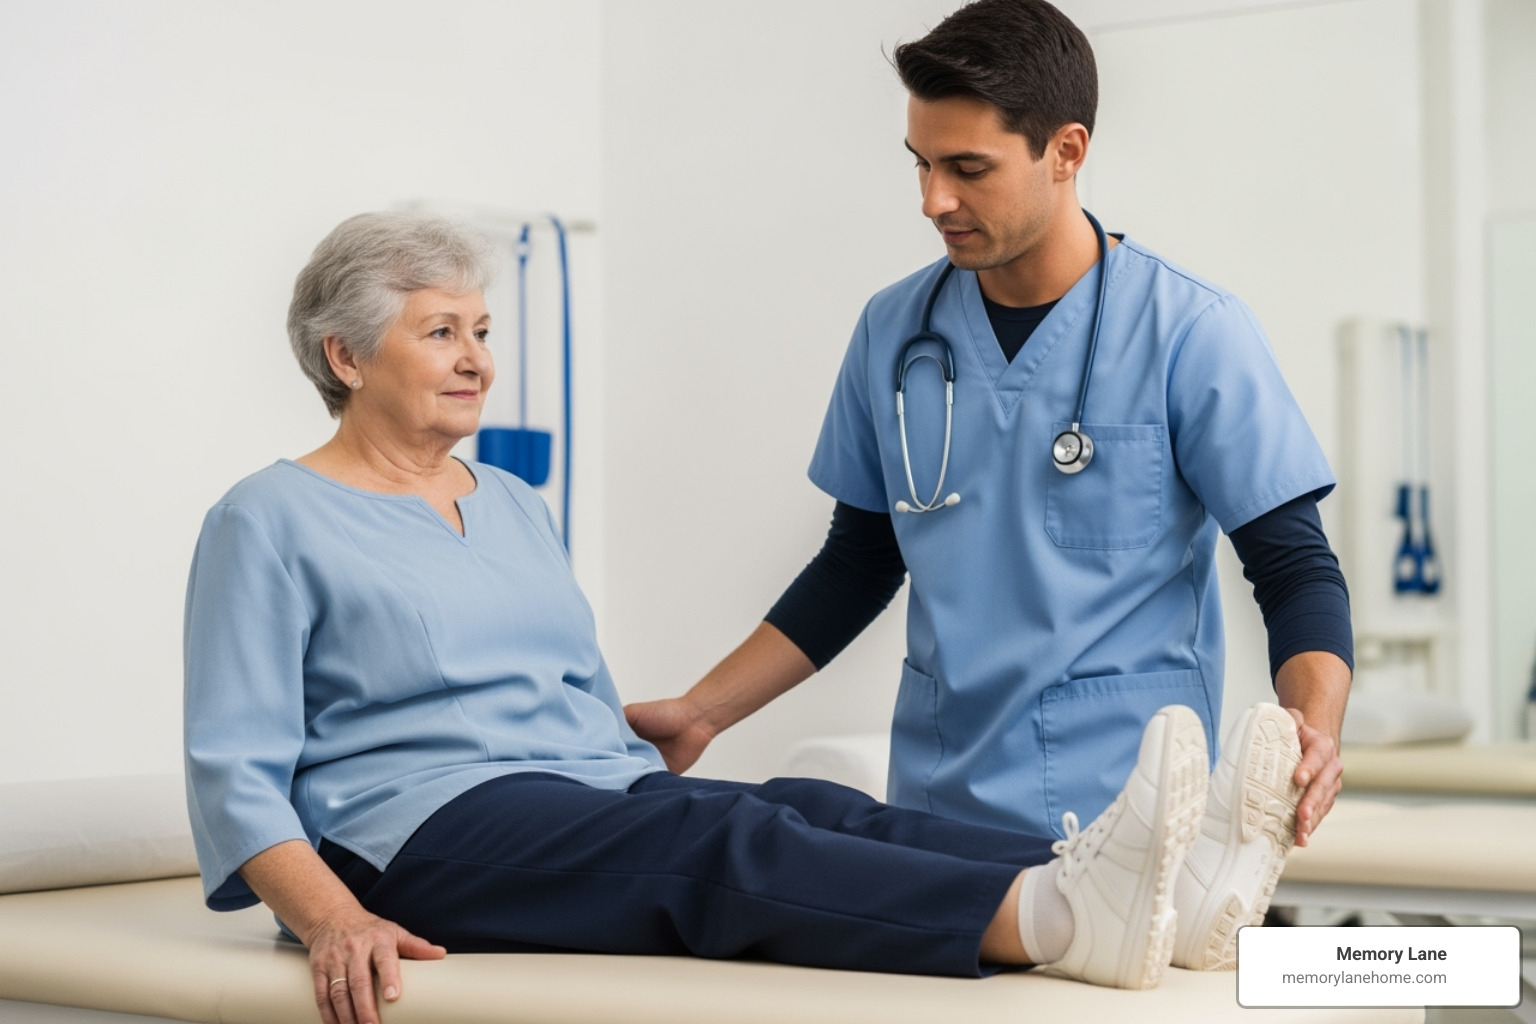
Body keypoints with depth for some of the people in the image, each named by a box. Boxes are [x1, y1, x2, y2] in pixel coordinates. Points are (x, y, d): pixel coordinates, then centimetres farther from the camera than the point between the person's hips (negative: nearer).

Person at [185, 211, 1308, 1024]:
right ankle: (1067, 921, -53)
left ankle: (1083, 881, -48)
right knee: (727, 834, -32)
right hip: (421, 835, -6)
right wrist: (333, 920, -23)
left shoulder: (517, 508, 24)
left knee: (811, 810, -24)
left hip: (599, 804, 7)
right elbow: (238, 776, -5)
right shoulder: (270, 523, 3)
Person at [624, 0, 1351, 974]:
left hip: (1122, 817, -4)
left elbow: (1294, 562, -5)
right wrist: (701, 712, 11)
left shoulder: (1191, 331, -5)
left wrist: (1316, 730, -24)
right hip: (938, 809, 4)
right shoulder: (894, 331, 8)